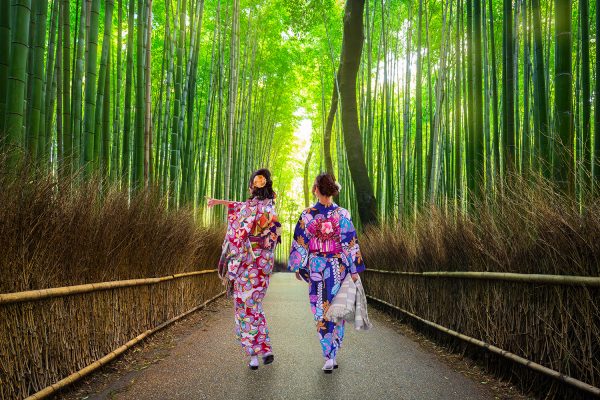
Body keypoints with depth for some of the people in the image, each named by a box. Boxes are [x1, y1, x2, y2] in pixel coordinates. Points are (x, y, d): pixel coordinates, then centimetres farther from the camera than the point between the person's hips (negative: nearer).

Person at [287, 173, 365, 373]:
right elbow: (351, 244, -4)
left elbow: (299, 243, -2)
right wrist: (355, 270, 2)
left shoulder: (307, 215, -7)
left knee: (321, 310, 8)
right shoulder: (343, 214, -6)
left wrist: (297, 267, 9)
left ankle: (329, 357, 5)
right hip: (339, 267, 1)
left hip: (316, 267, 0)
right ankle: (332, 353, 16)